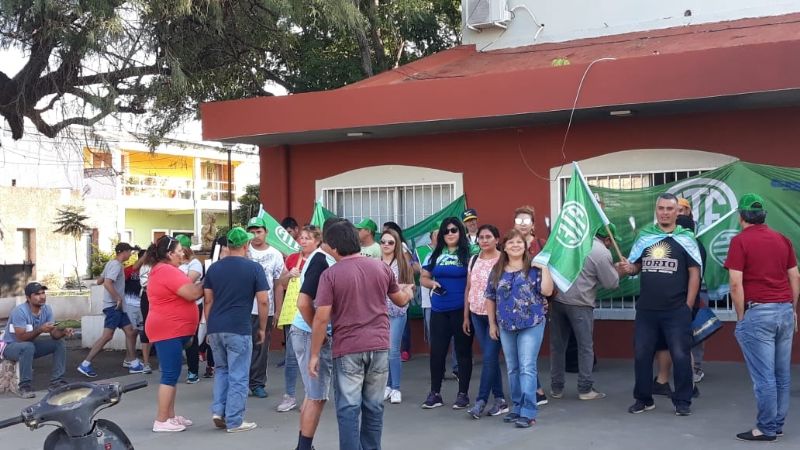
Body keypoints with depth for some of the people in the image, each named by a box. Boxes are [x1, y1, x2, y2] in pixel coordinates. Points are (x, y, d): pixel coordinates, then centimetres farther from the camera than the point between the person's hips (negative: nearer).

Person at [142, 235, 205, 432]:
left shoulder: (162, 270, 17)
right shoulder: (167, 271, -17)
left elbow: (183, 293, 20)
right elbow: (191, 293, -20)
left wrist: (199, 285, 8)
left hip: (172, 330, 11)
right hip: (168, 331, -11)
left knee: (171, 373, 14)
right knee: (170, 374, -8)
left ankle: (170, 416, 20)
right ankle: (161, 421, -4)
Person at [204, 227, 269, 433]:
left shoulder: (214, 268, 8)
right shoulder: (254, 268, -3)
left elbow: (208, 300, 10)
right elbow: (263, 301, -5)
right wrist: (262, 328, 6)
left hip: (215, 328, 5)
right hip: (239, 329, -5)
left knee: (221, 369, 23)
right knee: (238, 375, 4)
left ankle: (218, 411, 14)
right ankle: (234, 421, 8)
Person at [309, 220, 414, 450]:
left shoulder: (330, 274, -10)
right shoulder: (381, 267, 4)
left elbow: (321, 318, -12)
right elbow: (401, 300, 19)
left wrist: (314, 354, -2)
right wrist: (408, 290, 42)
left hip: (348, 349, -4)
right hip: (379, 346, 4)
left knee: (348, 409, 3)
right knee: (374, 407, 14)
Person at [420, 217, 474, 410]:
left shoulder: (469, 253, -2)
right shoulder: (435, 254, 9)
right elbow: (423, 277, 16)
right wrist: (432, 283, -6)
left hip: (462, 309, -3)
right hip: (439, 310, 3)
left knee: (463, 351, 5)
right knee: (437, 351, 5)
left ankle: (463, 393, 16)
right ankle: (435, 393, 17)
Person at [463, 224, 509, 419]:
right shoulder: (474, 260, 10)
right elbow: (468, 289, 13)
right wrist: (466, 316, 12)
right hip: (477, 315, 5)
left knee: (489, 357, -6)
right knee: (490, 357, 9)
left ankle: (481, 401, -1)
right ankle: (500, 400, 16)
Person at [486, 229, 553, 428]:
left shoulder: (534, 268, -3)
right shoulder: (497, 270, 7)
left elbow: (547, 291, -12)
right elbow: (491, 298, 10)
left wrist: (545, 268, -14)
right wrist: (492, 323, 8)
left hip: (531, 324, -4)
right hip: (506, 326, 4)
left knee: (527, 367, -8)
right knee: (512, 369, 12)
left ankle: (528, 412, -6)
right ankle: (517, 408, 24)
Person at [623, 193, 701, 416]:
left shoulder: (686, 238, -2)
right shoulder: (644, 235, 7)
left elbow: (694, 273, -2)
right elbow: (634, 266, 16)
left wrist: (688, 306, -6)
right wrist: (630, 269, -9)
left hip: (677, 311, -3)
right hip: (646, 309, 3)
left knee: (680, 356, 2)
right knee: (641, 354, 9)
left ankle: (682, 401, 16)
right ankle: (643, 399, 22)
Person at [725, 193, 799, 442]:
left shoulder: (740, 241, -7)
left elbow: (736, 284, -13)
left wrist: (741, 318, -5)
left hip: (758, 312, -6)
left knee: (764, 376, -1)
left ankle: (767, 429, 6)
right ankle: (778, 424, 21)